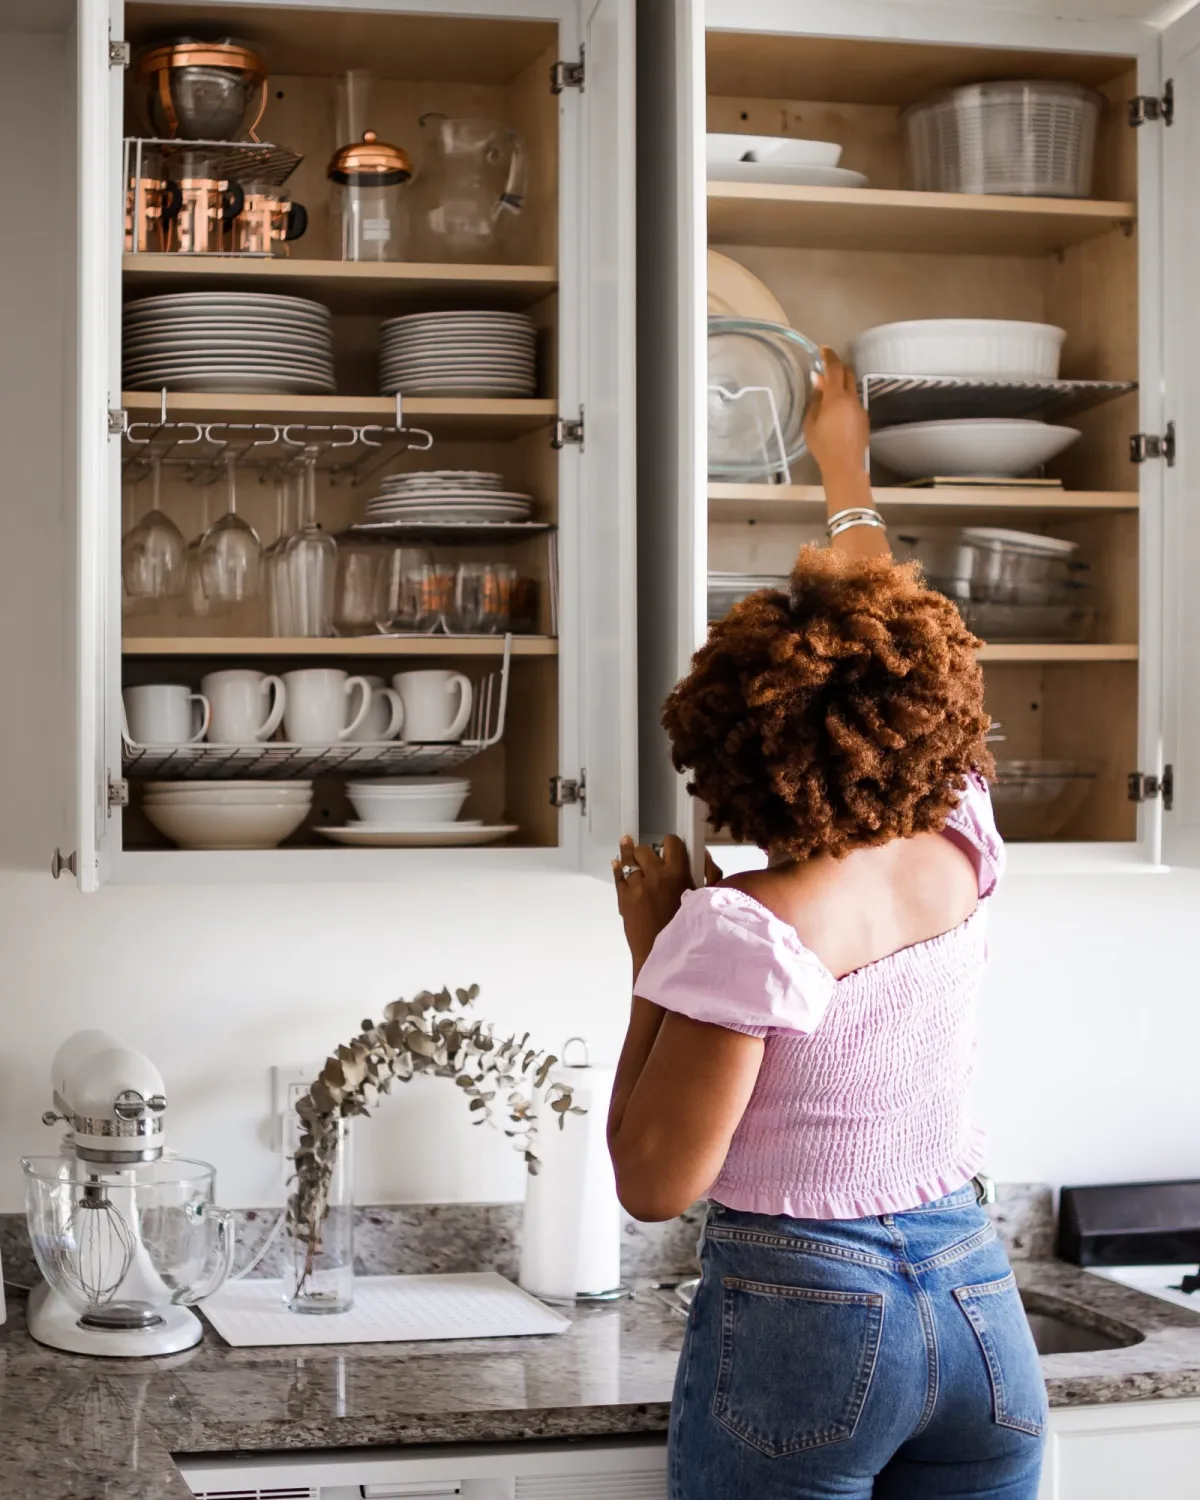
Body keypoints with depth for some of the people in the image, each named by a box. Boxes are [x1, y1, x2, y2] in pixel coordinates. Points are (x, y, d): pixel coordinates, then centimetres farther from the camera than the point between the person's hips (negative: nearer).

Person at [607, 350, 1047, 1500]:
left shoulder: (743, 933, -20)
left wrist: (652, 954, -7)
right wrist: (847, 475, 28)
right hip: (979, 1308, 6)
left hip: (801, 1317, -5)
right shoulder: (958, 858, -3)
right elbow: (900, 658, 15)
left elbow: (655, 1182, -14)